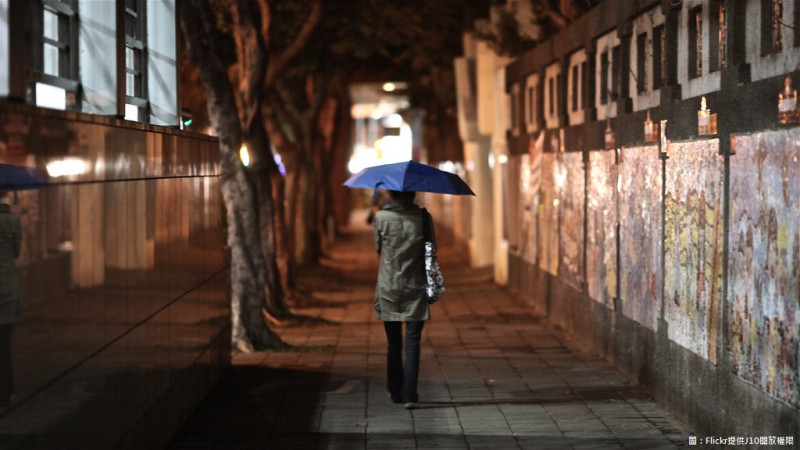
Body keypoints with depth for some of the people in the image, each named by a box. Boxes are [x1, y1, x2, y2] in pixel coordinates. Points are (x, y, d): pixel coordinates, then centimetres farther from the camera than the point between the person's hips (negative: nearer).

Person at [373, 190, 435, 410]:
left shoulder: (382, 217, -8)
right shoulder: (423, 217, -6)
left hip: (388, 289, 1)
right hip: (416, 288, -1)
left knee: (393, 343, 13)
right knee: (412, 342, -1)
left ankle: (396, 392, 23)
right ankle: (409, 394, -10)